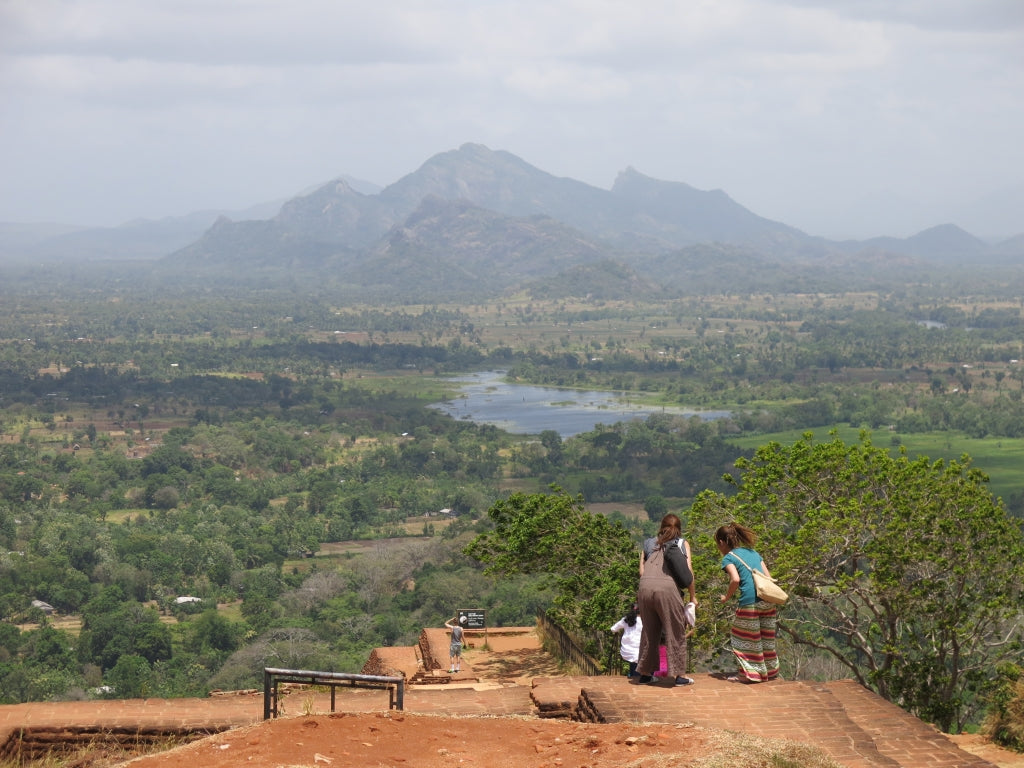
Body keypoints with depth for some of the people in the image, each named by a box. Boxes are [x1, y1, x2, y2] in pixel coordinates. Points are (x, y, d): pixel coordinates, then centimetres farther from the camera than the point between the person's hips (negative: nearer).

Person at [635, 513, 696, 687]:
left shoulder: (650, 544, 24)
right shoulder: (682, 544, 16)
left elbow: (641, 571, 16)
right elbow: (688, 573, 8)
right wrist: (693, 596, 15)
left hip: (645, 588, 3)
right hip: (667, 588, -3)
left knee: (649, 633, 14)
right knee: (676, 633, 6)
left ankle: (645, 674, 18)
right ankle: (679, 674, 6)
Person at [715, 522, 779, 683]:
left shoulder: (728, 558, -1)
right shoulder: (753, 552, 19)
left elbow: (735, 579, -17)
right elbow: (768, 577, 15)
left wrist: (727, 597, -3)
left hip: (749, 602, -7)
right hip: (767, 601, 7)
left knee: (746, 639, 7)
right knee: (766, 637, 18)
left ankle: (750, 673, 10)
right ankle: (770, 669, 26)